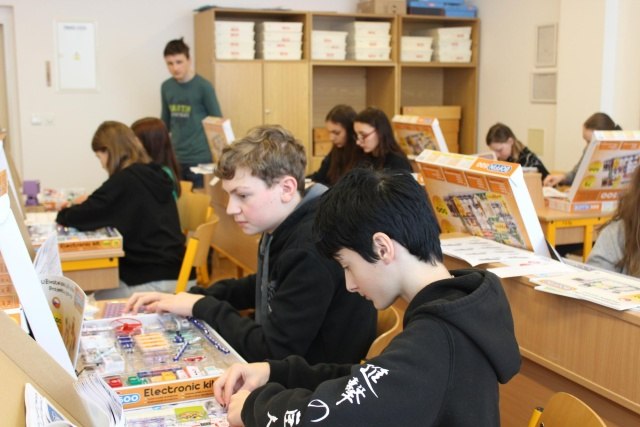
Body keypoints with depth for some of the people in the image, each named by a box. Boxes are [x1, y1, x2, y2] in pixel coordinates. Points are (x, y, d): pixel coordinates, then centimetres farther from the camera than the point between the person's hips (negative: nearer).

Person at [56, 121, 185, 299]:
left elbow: (80, 217, -16)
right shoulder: (153, 174, 9)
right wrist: (89, 202, 11)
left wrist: (63, 214, 5)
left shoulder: (125, 180, -16)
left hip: (153, 278, -8)